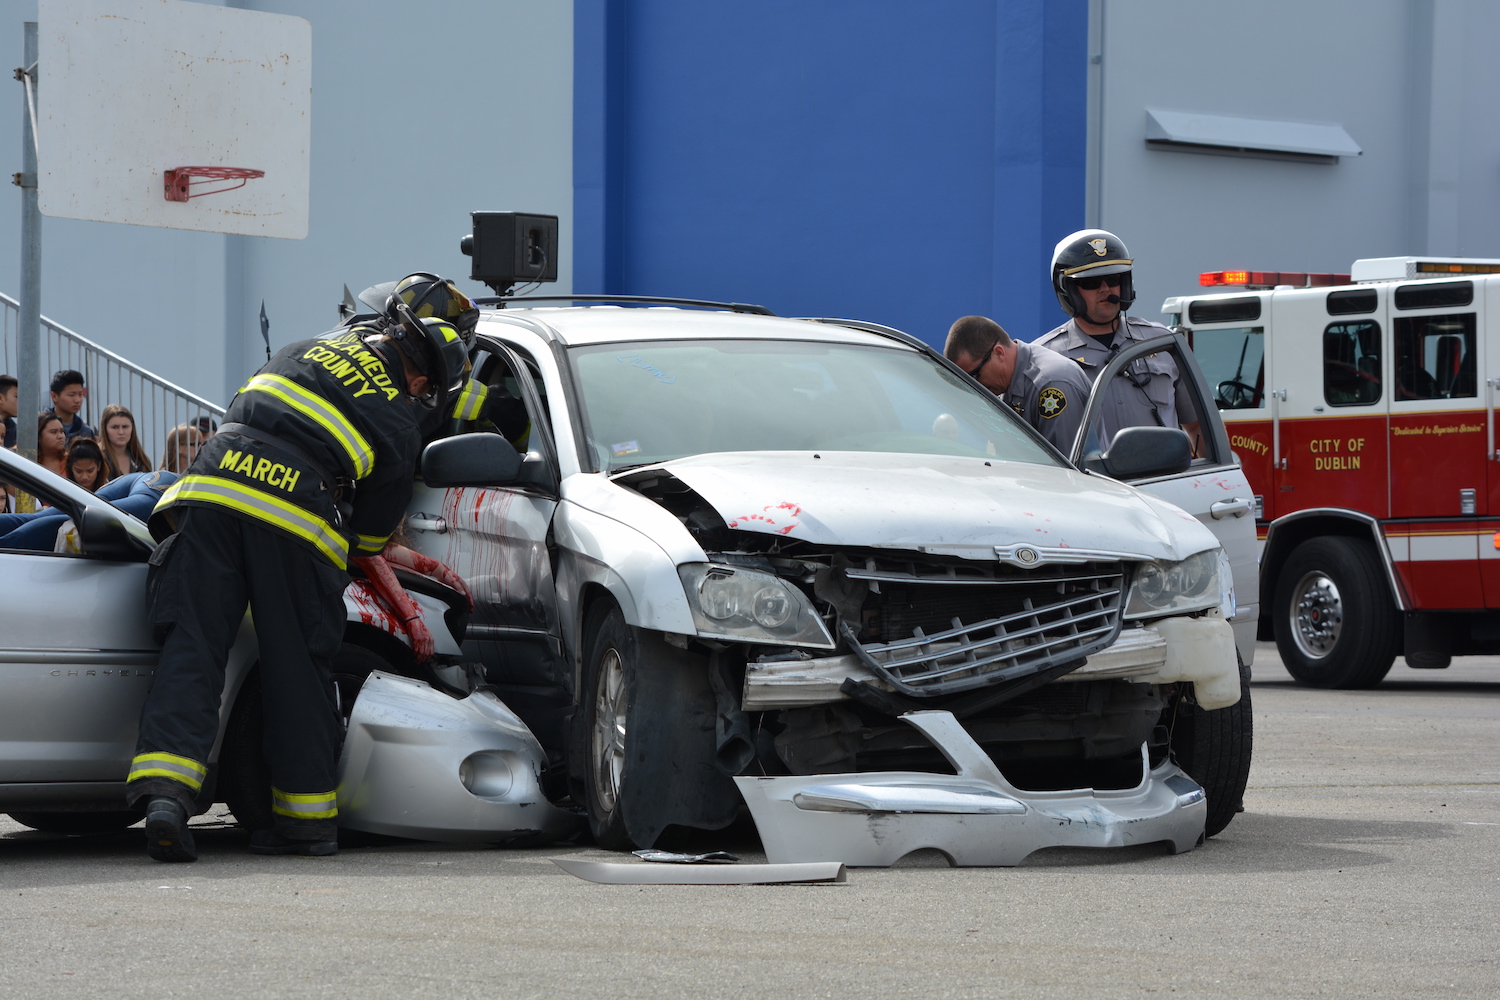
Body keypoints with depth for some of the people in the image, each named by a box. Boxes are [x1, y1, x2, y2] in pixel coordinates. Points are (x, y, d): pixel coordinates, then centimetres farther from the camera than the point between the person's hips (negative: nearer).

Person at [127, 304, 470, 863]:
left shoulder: (307, 351, 26)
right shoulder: (399, 426, 14)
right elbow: (372, 538, 18)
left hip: (212, 489, 3)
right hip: (295, 523, -3)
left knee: (192, 648, -3)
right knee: (297, 668, 8)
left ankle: (165, 789, -22)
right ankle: (309, 817, 14)